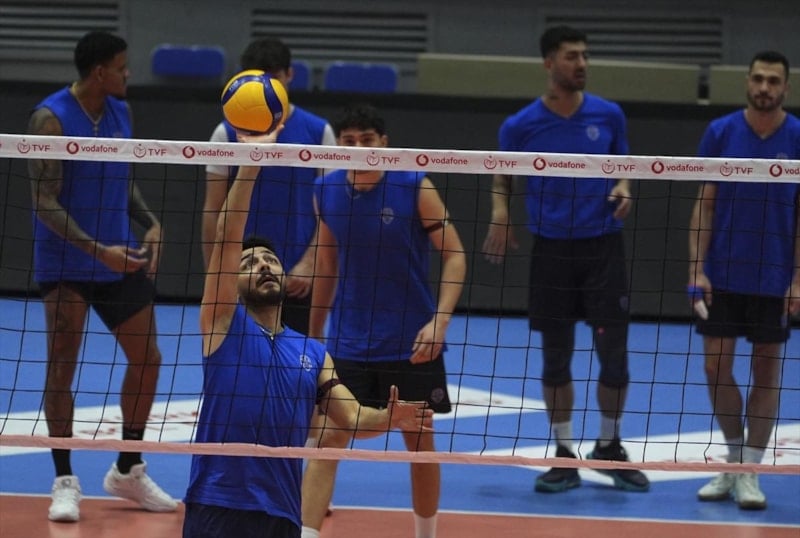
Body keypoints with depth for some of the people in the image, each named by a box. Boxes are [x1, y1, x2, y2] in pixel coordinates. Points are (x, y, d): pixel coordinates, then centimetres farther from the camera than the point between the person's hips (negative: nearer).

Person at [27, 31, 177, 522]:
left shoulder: (121, 112, 6)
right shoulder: (51, 119, -14)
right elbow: (45, 203, -17)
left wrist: (150, 223, 0)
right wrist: (97, 250, -25)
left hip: (120, 259, 6)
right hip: (66, 265, -6)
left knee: (148, 359, 7)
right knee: (62, 368, -4)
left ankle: (128, 471, 21)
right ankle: (65, 482, 4)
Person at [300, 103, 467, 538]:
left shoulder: (415, 188, -11)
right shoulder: (326, 192, -1)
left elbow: (455, 255, -8)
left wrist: (439, 320, -21)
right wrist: (313, 336, 16)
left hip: (411, 344, -2)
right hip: (347, 345, 2)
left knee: (420, 444, 10)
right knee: (325, 440, -10)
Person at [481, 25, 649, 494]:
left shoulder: (609, 115, 2)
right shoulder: (521, 126, -2)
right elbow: (503, 176, 11)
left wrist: (624, 188, -7)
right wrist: (501, 213, -7)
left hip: (603, 246, 1)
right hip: (551, 249, -1)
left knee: (614, 353, 0)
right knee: (556, 358, 4)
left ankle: (610, 447, 19)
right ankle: (564, 457, 14)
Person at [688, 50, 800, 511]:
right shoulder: (720, 133, -1)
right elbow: (705, 204, 2)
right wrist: (696, 269, -6)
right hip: (721, 277, 1)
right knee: (717, 368, 2)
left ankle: (750, 473, 9)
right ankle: (734, 460, 20)